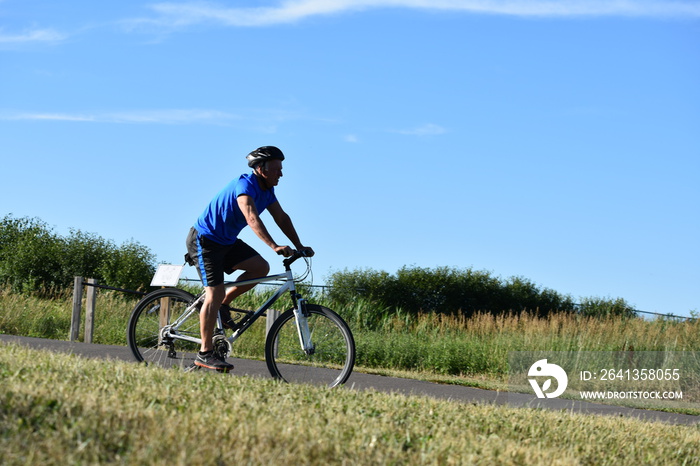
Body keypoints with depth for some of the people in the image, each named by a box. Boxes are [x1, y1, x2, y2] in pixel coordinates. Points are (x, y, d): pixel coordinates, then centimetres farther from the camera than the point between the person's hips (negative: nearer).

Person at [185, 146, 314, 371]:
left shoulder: (266, 190, 3)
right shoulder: (245, 184, -26)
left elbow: (282, 218, 6)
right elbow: (252, 218, -39)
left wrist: (300, 247, -3)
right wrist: (274, 246, -48)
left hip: (226, 241, 9)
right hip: (204, 240, -9)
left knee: (261, 267, -8)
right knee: (215, 293, -15)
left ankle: (224, 304, 8)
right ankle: (205, 353, -9)